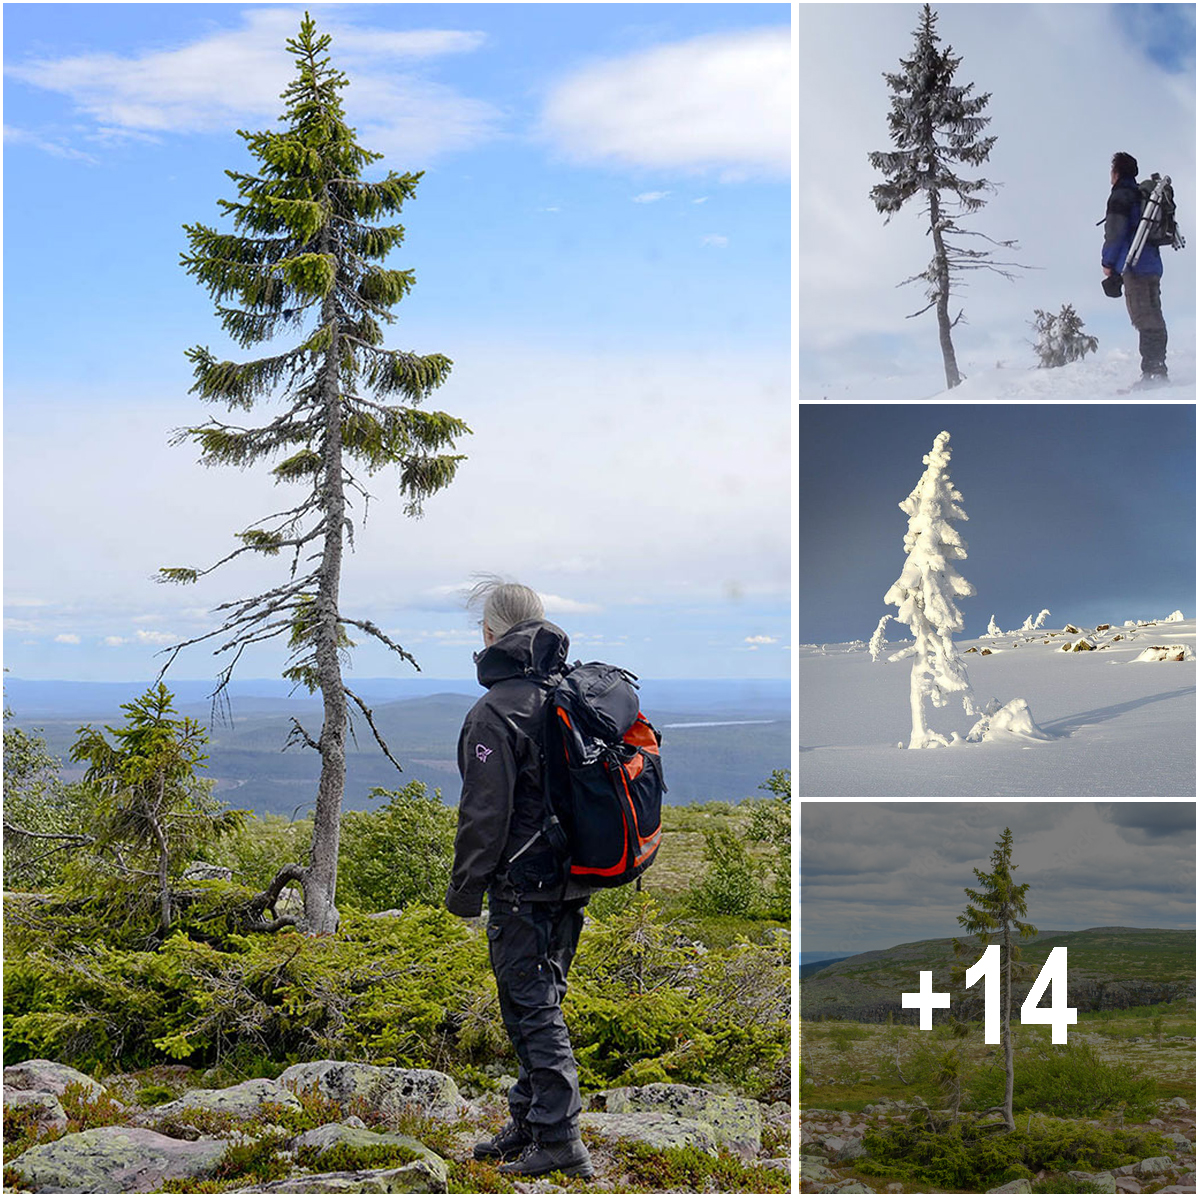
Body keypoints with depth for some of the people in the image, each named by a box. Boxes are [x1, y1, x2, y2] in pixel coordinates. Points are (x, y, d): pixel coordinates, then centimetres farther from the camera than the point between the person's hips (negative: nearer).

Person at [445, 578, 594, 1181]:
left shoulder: (496, 712, -16)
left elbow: (484, 814, -17)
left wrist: (463, 889, -7)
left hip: (522, 883, -8)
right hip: (570, 881, 8)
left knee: (532, 1008, -3)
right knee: (540, 1001, 17)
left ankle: (559, 1141, -1)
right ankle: (527, 1124, 26)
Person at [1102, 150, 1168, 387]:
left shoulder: (1120, 196, -6)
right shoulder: (1144, 196, 22)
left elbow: (1115, 232, -14)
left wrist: (1108, 262, -4)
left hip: (1134, 266, -9)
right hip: (1153, 265, 9)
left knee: (1145, 320, -14)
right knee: (1153, 319, 10)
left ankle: (1152, 372, -19)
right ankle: (1158, 370, 10)